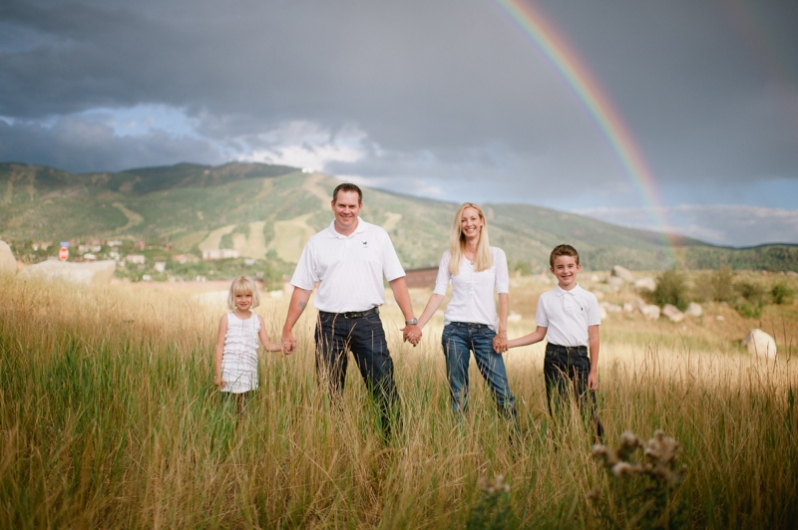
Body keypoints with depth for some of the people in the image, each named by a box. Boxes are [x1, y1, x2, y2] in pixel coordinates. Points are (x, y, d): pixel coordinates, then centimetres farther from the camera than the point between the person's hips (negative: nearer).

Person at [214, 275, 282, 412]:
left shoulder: (258, 320, 7)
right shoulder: (227, 318, 0)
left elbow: (268, 345, 5)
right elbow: (219, 347, -2)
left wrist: (283, 346, -15)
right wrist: (217, 374, -6)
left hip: (248, 373, 2)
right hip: (229, 372, -2)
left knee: (242, 408, 5)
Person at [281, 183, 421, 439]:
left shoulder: (377, 236, 5)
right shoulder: (317, 243, 8)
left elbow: (397, 280, 3)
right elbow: (302, 289, 9)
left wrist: (411, 321, -3)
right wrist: (287, 330, 4)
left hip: (367, 322, -1)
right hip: (329, 325, 1)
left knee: (385, 388, -4)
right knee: (328, 393, 6)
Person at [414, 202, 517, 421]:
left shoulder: (496, 254, 6)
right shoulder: (449, 256, 9)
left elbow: (503, 293, 1)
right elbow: (438, 293, 6)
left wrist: (502, 331, -8)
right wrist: (417, 325, -3)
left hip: (485, 330, -1)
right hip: (455, 329, 1)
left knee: (501, 389, -7)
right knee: (458, 392, 3)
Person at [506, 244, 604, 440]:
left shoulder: (588, 298, 4)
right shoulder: (545, 299, 7)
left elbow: (593, 338, 4)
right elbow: (539, 334, 11)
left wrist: (593, 371, 0)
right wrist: (508, 343, 2)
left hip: (580, 355, -1)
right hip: (554, 356, 1)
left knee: (588, 409, -6)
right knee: (556, 410, 4)